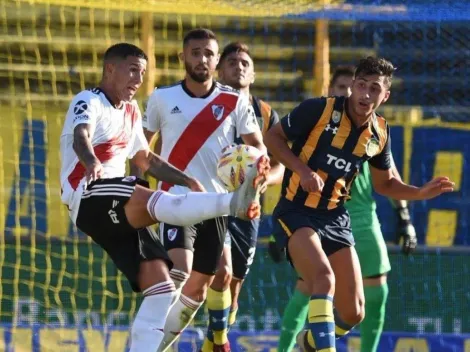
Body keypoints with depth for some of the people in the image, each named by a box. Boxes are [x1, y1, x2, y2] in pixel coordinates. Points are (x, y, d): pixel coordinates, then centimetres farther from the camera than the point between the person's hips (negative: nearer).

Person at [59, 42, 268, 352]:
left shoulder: (130, 111, 24)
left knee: (161, 287, -4)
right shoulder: (89, 102, -4)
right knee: (157, 203, -35)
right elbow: (81, 137, -26)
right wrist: (92, 163, -49)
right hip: (89, 196, -9)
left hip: (119, 213, 9)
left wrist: (188, 181, 25)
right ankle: (233, 202, -58)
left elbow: (145, 159, 36)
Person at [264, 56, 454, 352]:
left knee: (353, 313, 3)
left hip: (336, 219, 5)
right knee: (324, 279, -32)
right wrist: (303, 170, -19)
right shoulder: (319, 110, -14)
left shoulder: (379, 133, 2)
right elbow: (273, 137, -5)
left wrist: (420, 193, -3)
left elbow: (385, 183, 16)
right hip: (296, 213, -5)